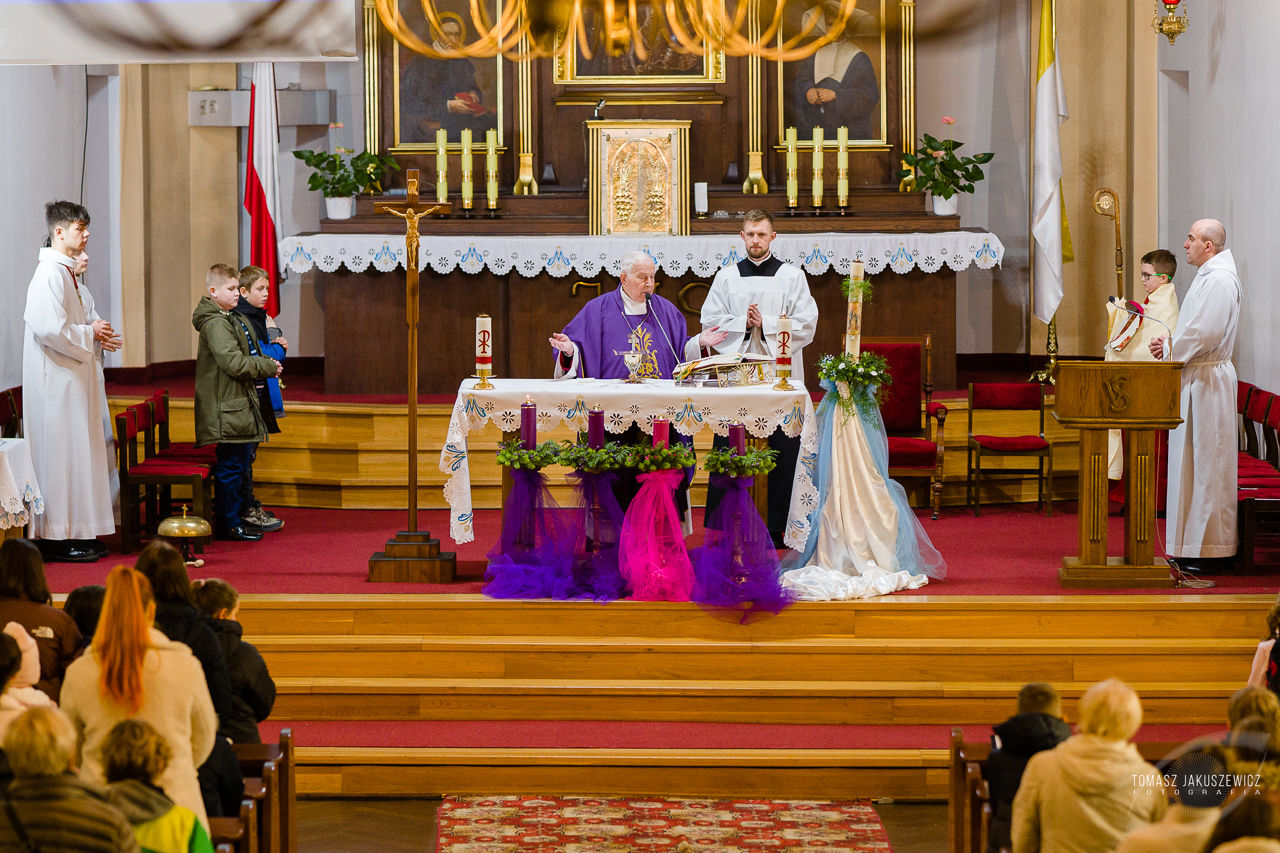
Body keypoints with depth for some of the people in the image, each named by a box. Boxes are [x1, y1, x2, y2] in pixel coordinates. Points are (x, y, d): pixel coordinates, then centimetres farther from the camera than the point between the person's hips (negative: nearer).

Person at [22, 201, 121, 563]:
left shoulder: (67, 274, 15)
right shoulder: (49, 275, -16)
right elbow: (50, 329, -25)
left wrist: (97, 335, 5)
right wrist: (90, 334, -12)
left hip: (77, 380, 10)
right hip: (57, 382, -10)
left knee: (82, 451, 12)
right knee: (61, 453, -7)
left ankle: (78, 533, 17)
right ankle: (58, 537, -2)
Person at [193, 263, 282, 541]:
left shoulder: (225, 320, 18)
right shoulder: (216, 324, -16)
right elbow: (235, 364, -22)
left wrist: (263, 362, 15)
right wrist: (269, 367, -11)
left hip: (235, 407, 11)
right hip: (228, 409, -11)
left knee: (236, 465, 15)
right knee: (231, 466, -5)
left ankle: (228, 521, 21)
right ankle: (229, 523, 0)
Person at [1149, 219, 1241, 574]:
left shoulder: (1219, 280, -17)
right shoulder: (1209, 276, 16)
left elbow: (1205, 332, -24)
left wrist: (1171, 349, -10)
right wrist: (1171, 342, 6)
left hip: (1208, 381, -11)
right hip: (1196, 377, 11)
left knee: (1208, 463, -6)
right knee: (1194, 461, 12)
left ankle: (1212, 551, -1)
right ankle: (1194, 547, 16)